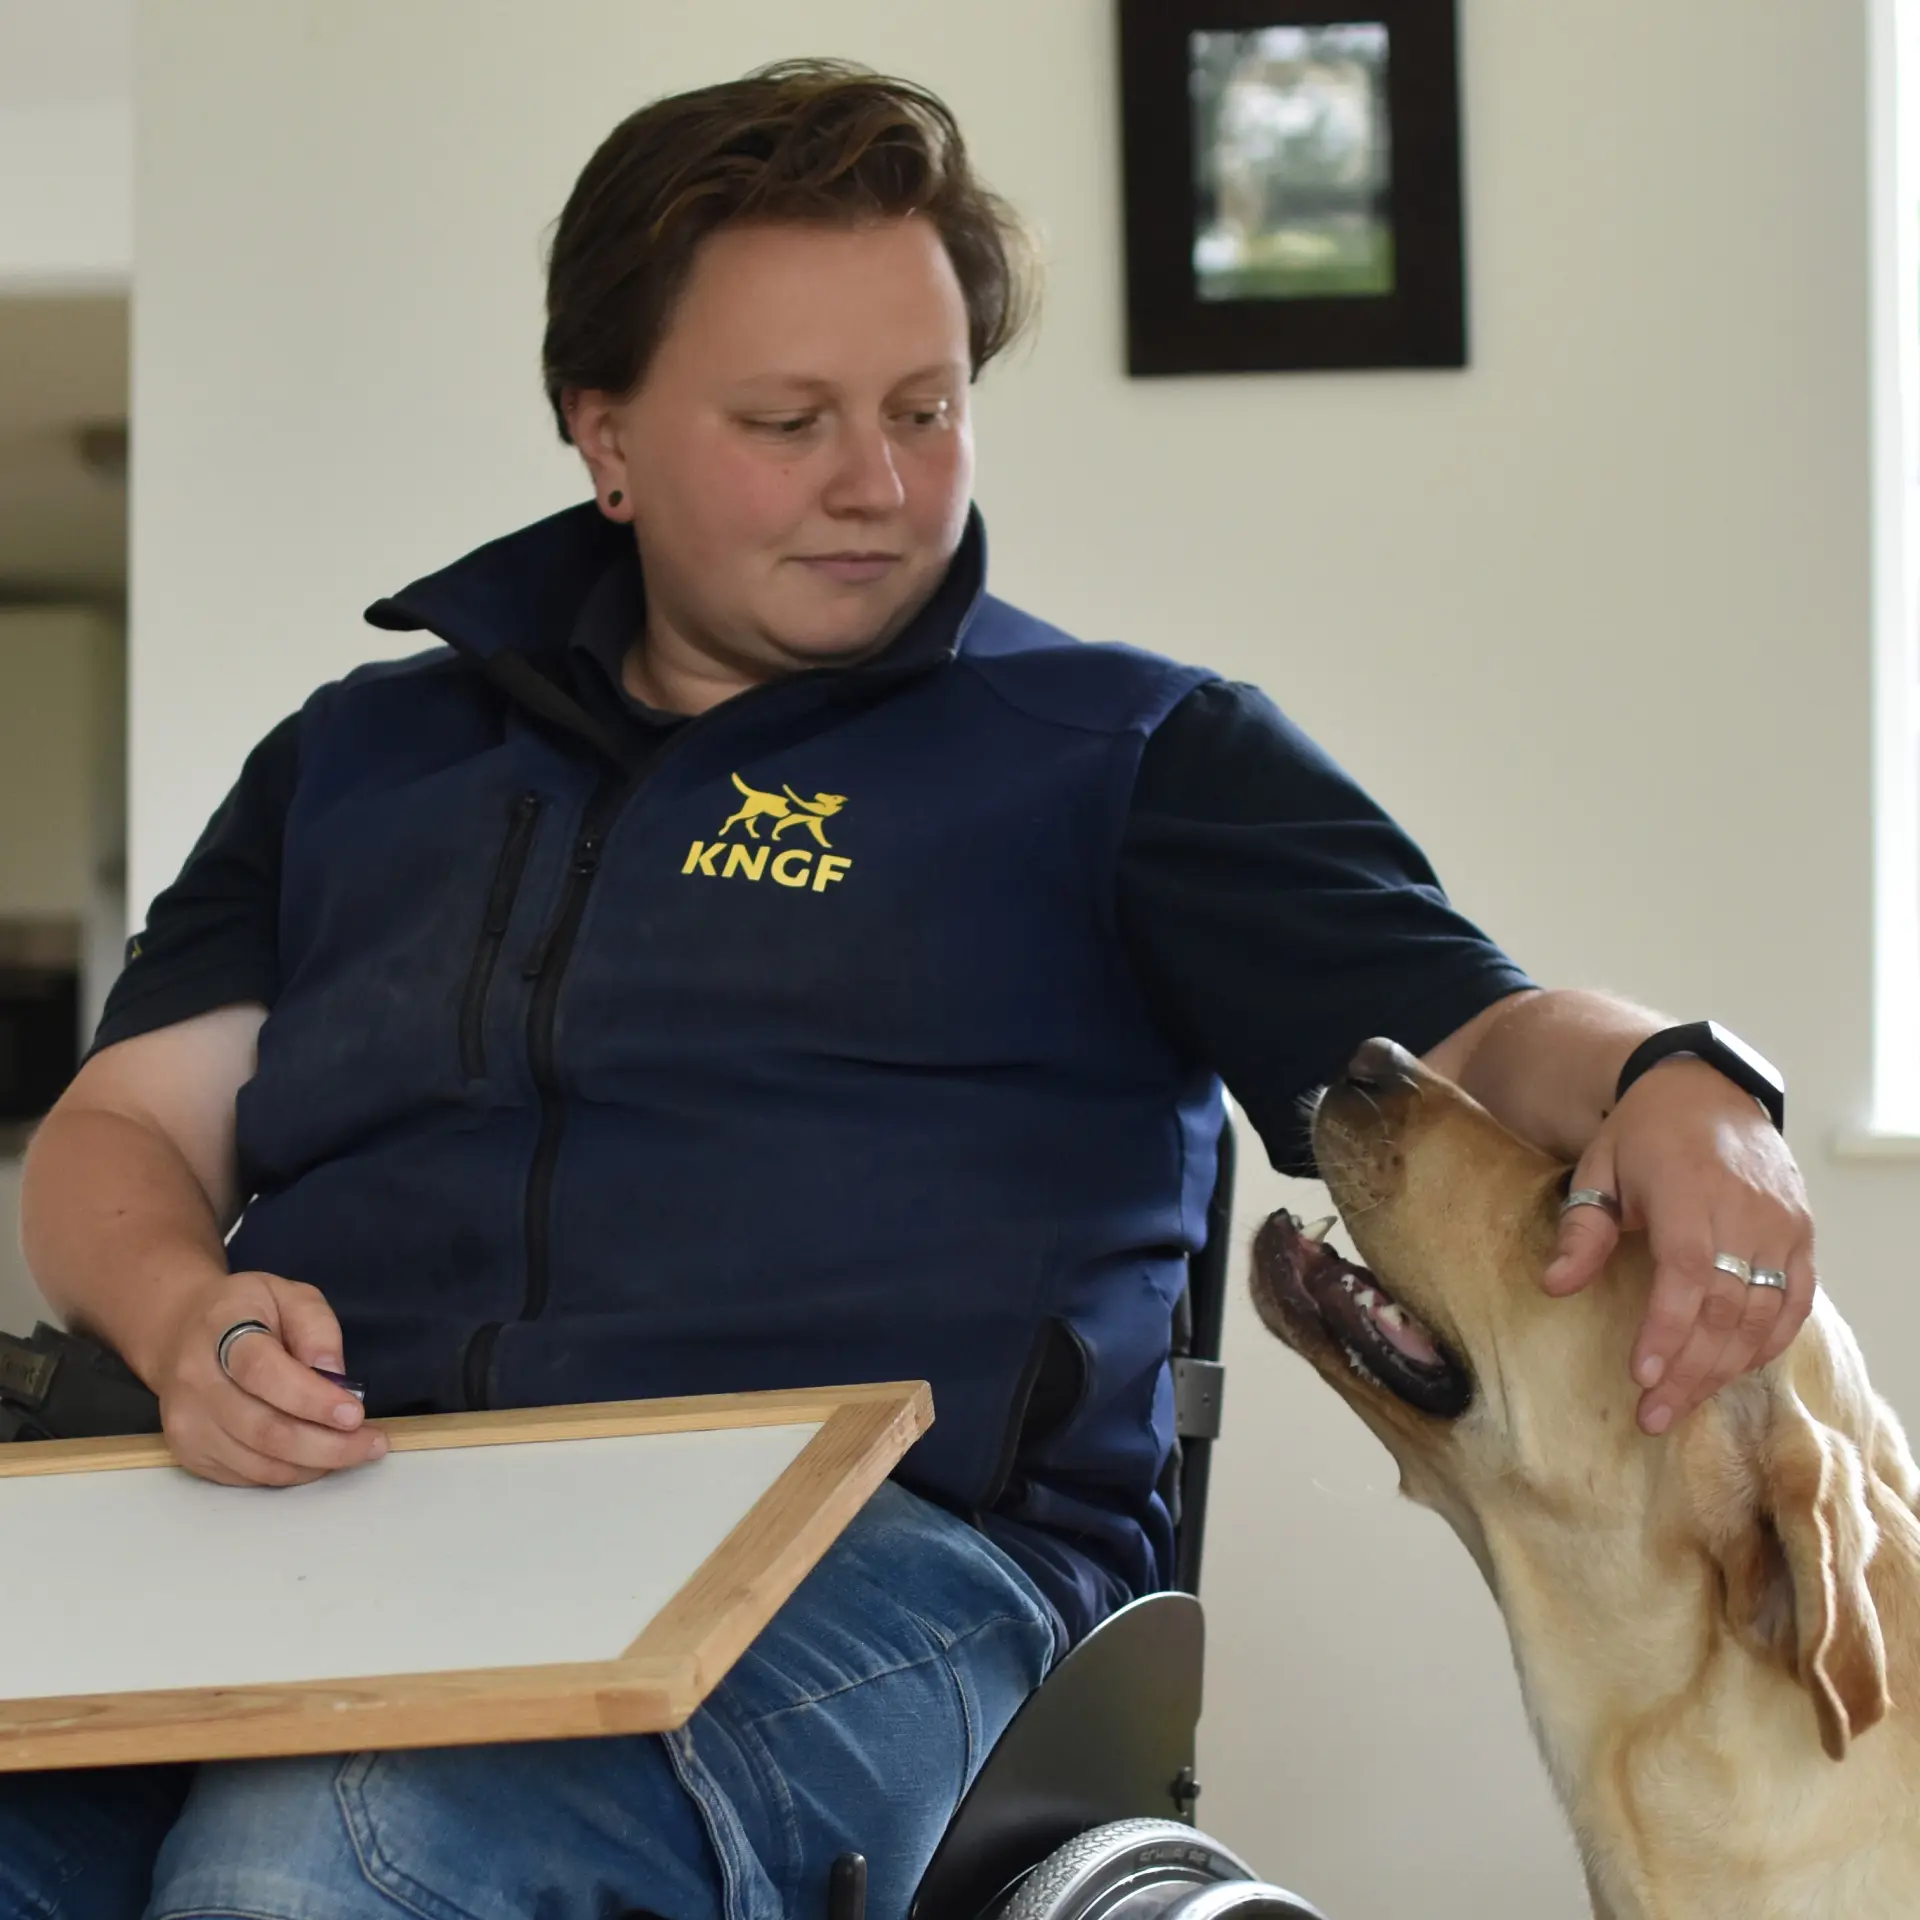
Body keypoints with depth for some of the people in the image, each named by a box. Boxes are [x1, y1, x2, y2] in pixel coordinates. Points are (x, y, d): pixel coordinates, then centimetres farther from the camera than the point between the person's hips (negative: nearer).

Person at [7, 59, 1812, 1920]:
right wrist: (187, 1319, -5)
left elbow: (1469, 1038, 7)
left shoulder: (1127, 756, 16)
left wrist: (1665, 1090, -17)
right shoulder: (362, 757, 25)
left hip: (872, 1539, -2)